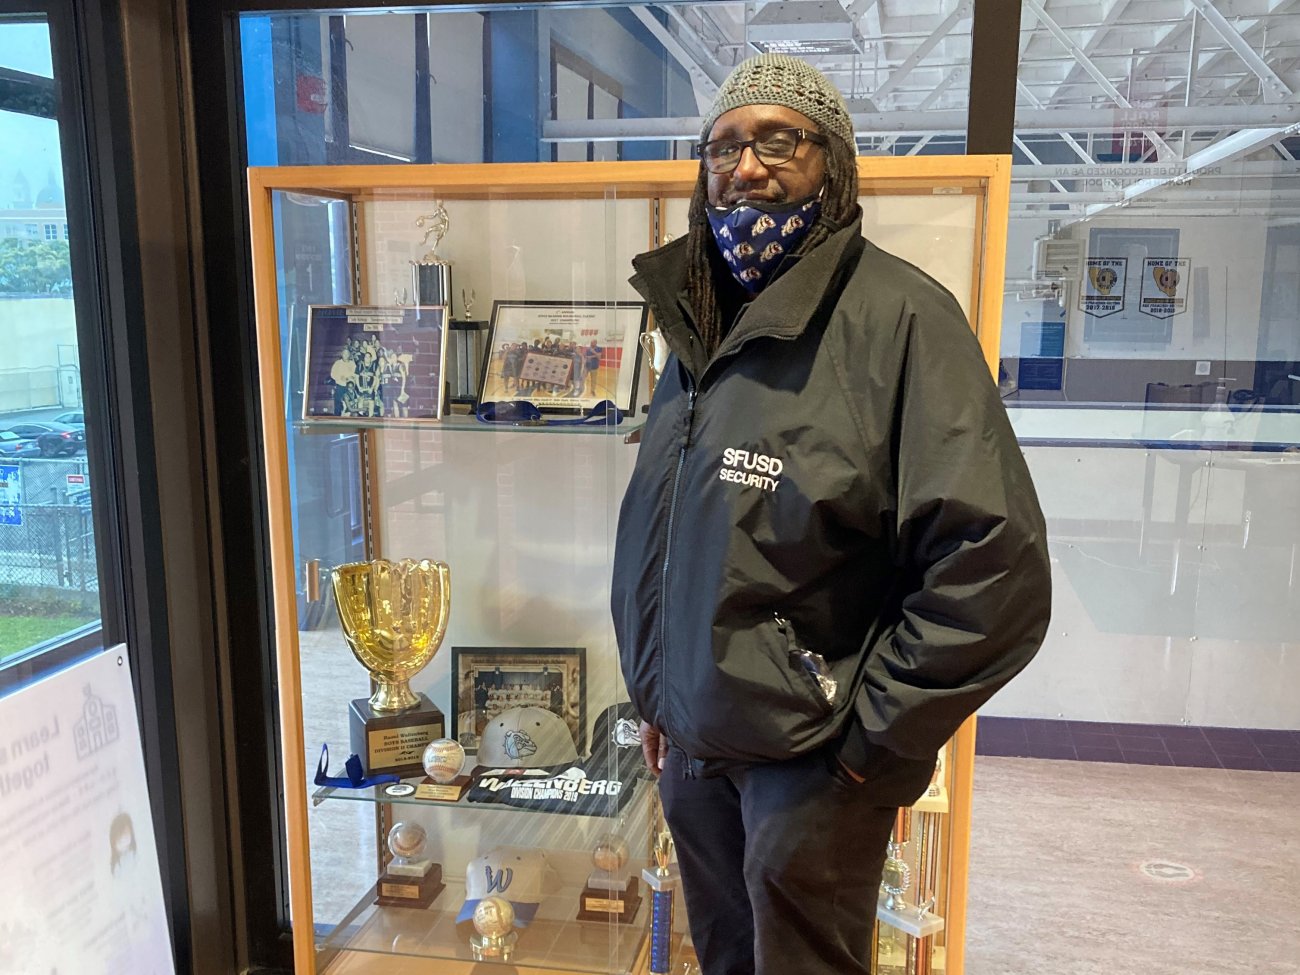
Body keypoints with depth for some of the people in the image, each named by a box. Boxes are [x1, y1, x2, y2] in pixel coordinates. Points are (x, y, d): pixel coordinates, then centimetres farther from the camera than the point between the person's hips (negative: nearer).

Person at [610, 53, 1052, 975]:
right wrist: (658, 695, 14)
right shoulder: (699, 320, 6)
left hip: (808, 764, -7)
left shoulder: (899, 317, -17)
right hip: (693, 743, 7)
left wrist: (877, 737, -16)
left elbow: (997, 566, -23)